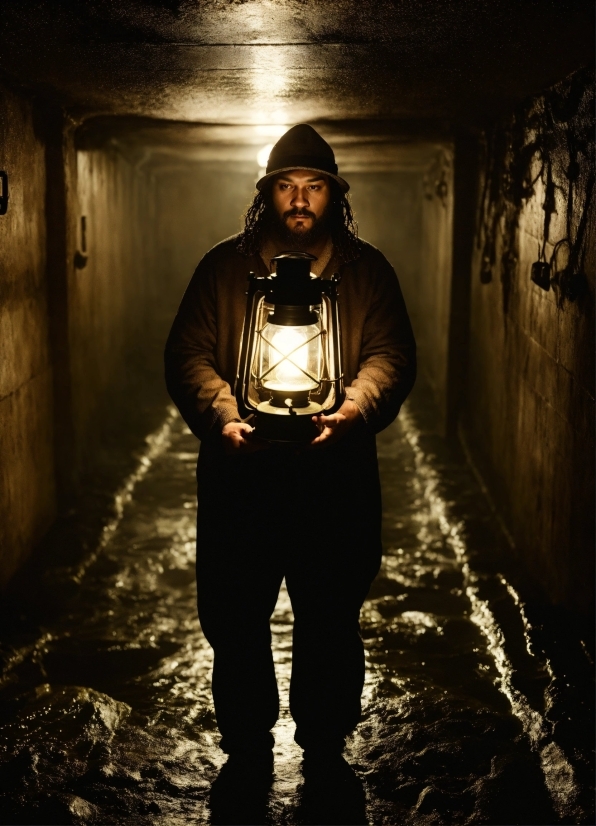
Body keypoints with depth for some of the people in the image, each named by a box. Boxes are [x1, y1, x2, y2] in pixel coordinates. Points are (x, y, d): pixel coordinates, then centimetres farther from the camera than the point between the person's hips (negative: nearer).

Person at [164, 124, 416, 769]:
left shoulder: (367, 270, 7)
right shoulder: (223, 267, 6)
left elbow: (390, 355, -2)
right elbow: (188, 354, -1)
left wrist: (353, 407, -23)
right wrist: (222, 415, -20)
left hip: (336, 475, 0)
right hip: (239, 474, 0)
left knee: (331, 623, 10)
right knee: (234, 619, 10)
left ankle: (324, 746, 29)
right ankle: (246, 742, 30)